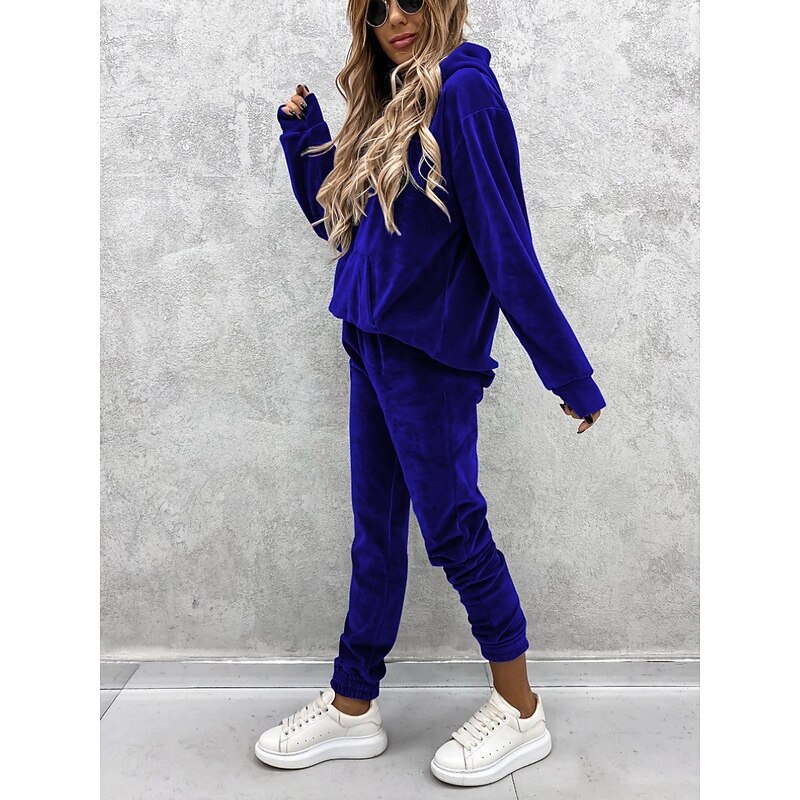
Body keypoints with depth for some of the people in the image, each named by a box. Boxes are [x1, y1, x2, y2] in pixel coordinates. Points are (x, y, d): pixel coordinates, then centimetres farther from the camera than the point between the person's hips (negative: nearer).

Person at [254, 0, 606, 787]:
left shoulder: (463, 91, -10)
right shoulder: (386, 103, 16)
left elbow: (505, 241, -15)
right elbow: (338, 220, 19)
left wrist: (568, 370, -14)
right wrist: (302, 130, 9)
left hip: (431, 347, -8)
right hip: (372, 340, 8)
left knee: (451, 524, -1)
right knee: (375, 530, 12)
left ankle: (521, 711, 20)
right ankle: (352, 707, 27)